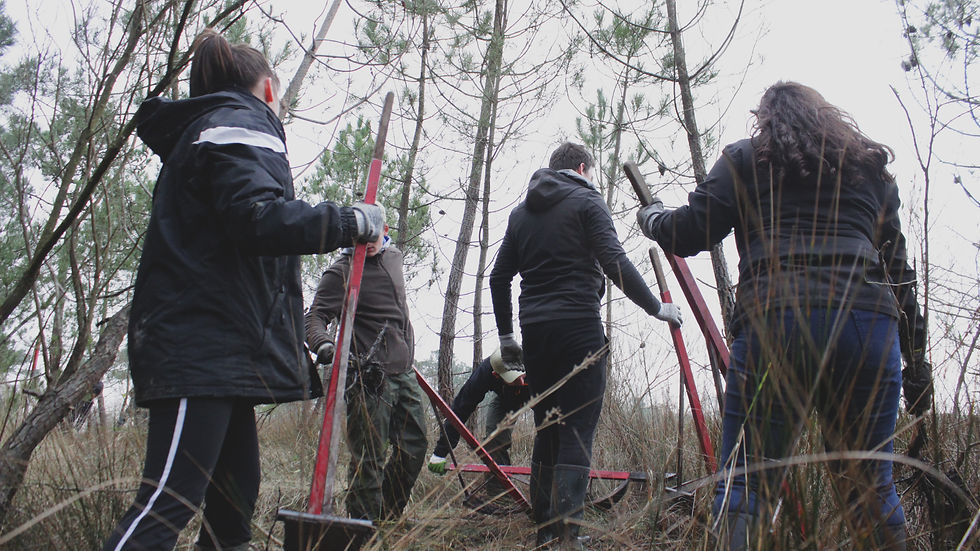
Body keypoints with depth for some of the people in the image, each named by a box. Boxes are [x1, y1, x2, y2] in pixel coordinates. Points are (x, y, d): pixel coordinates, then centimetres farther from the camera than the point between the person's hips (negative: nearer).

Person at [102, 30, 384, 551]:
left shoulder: (204, 129, 28)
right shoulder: (240, 125, -4)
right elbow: (257, 216, -21)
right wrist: (349, 221, -12)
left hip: (223, 349, 10)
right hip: (202, 346, -10)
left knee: (238, 486, 12)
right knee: (171, 499, -14)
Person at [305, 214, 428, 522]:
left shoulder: (393, 257, 12)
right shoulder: (341, 272, -11)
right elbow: (314, 319, -18)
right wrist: (324, 346, -38)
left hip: (404, 372, 8)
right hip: (370, 379, -8)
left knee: (415, 447, 13)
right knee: (369, 459, -6)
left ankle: (388, 517, 28)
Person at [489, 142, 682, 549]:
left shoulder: (521, 212, 19)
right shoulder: (586, 201, 1)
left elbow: (499, 277, 17)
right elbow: (614, 261, -10)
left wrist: (505, 335, 23)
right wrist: (656, 307, -3)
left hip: (534, 330, 6)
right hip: (578, 325, -6)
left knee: (546, 427, 12)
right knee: (578, 427, -6)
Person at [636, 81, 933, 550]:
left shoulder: (744, 158, 16)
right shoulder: (871, 168, 27)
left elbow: (689, 234, 7)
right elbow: (898, 270, 22)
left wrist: (651, 217, 28)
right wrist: (916, 361, 23)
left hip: (775, 323, -3)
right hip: (870, 325, 4)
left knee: (743, 480, 2)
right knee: (871, 484, 13)